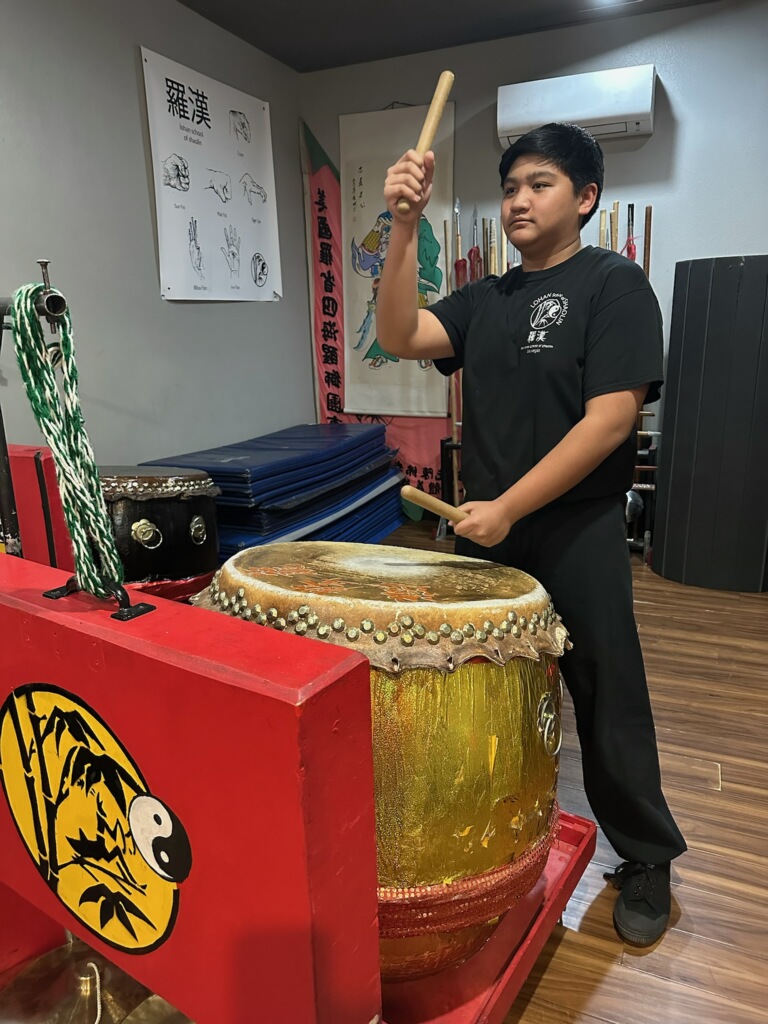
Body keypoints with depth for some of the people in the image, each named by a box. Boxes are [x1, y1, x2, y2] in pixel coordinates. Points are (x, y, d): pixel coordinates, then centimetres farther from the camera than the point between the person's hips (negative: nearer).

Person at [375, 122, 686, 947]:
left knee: (607, 704, 6)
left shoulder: (613, 283, -7)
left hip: (578, 536, -5)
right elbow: (401, 336, -4)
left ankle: (647, 862, 30)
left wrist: (510, 507, -18)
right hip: (485, 530, 6)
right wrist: (404, 226, -14)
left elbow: (609, 419, -16)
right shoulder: (486, 300, 11)